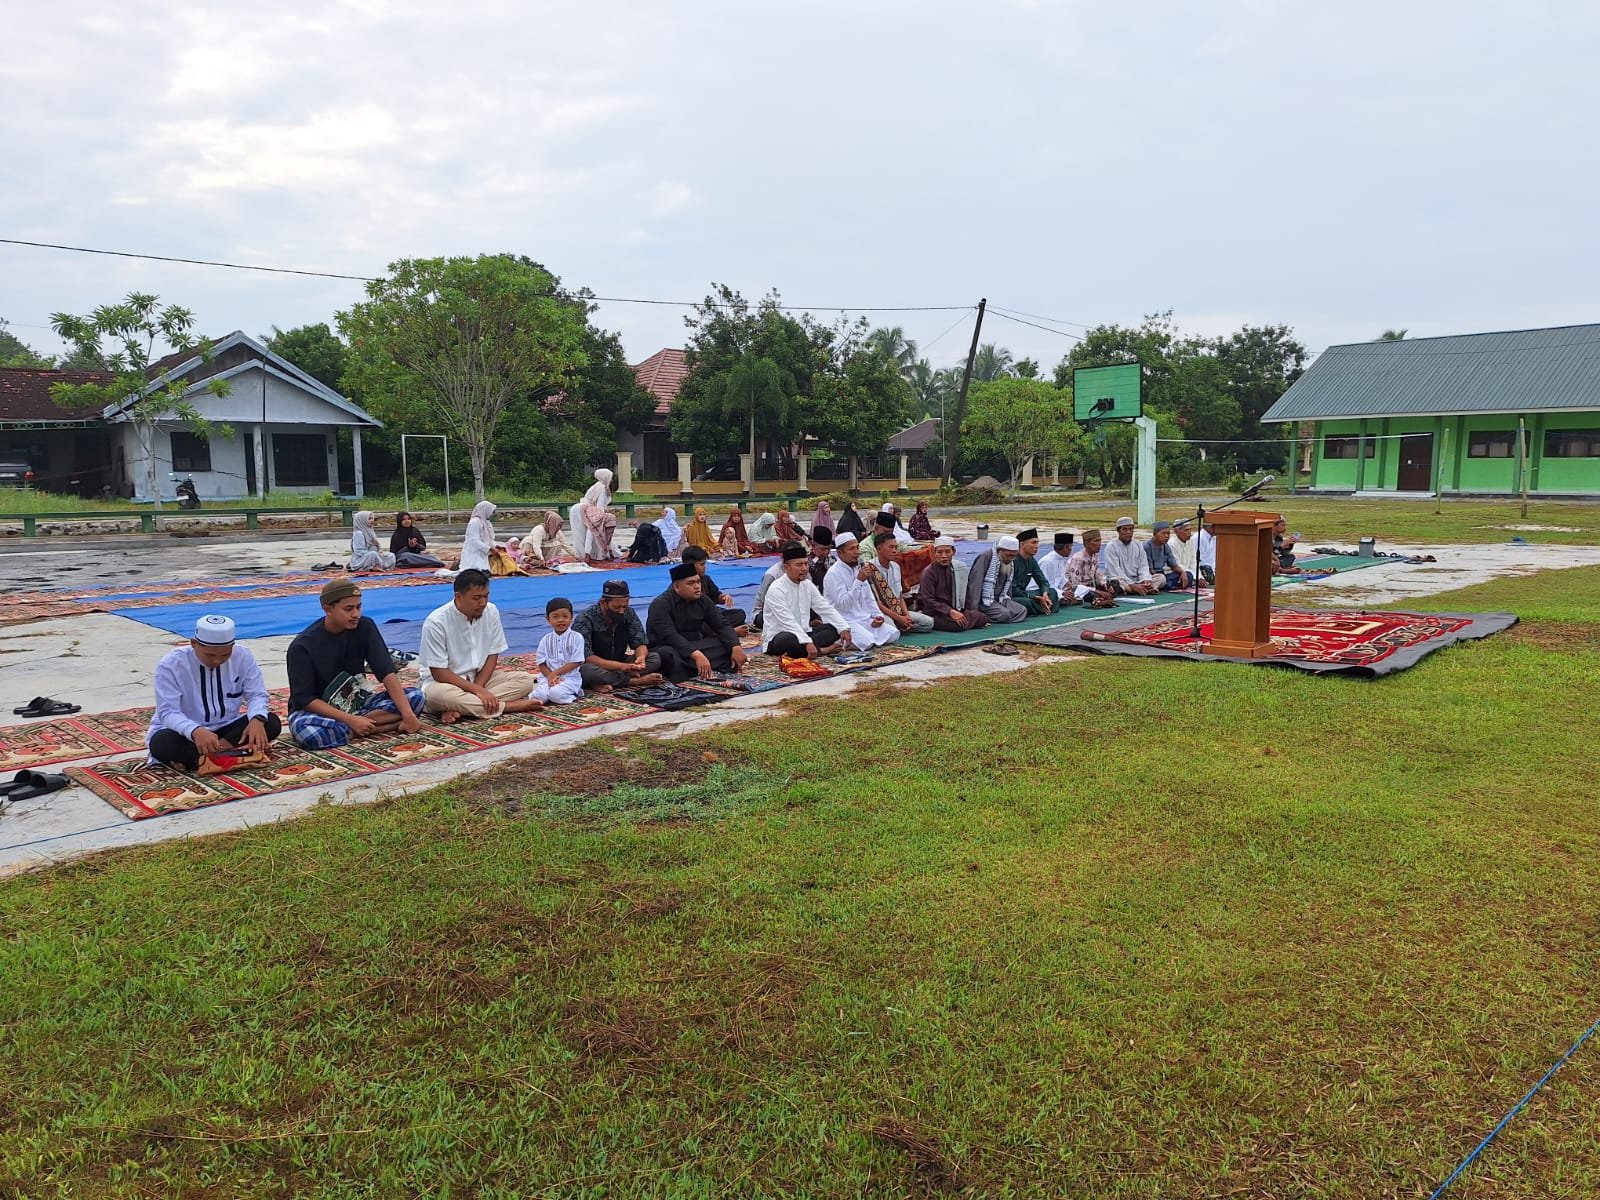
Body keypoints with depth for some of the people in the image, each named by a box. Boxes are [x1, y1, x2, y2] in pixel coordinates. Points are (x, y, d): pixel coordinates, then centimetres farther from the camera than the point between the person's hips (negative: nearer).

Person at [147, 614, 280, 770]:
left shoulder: (243, 656, -10)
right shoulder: (171, 664, -18)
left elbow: (257, 695, -5)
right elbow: (168, 712, -22)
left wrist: (257, 719, -30)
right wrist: (196, 731, -44)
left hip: (226, 728, 4)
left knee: (271, 723, -22)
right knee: (162, 745, -35)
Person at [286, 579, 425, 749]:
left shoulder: (365, 627, -7)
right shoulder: (302, 646, -17)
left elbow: (386, 672, -14)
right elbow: (304, 698, -18)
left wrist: (408, 714, -27)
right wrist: (351, 720, -29)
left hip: (356, 703, 4)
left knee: (415, 696, -18)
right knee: (305, 730, -39)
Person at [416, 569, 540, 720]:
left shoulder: (491, 612, -7)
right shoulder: (436, 622, -20)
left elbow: (492, 656, 0)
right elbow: (439, 673, -18)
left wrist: (478, 687, -16)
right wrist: (477, 690, -25)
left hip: (479, 678, 5)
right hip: (443, 681, -5)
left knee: (526, 680, -16)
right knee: (439, 694, -40)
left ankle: (457, 709, -27)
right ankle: (510, 705, -25)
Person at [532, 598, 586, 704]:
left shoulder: (577, 638, -3)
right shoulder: (546, 640, 6)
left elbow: (575, 663, -7)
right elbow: (541, 664, 4)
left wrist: (554, 673, -12)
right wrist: (551, 677, -15)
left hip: (569, 677, -2)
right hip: (548, 676, 2)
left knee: (556, 693, -32)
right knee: (541, 695, -27)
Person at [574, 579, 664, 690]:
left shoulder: (629, 613, -4)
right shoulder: (585, 619, -19)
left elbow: (639, 643, -3)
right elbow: (586, 656, -26)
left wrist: (641, 657, -29)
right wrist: (621, 666, -37)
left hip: (621, 663, 5)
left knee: (655, 658, -13)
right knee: (586, 670, -38)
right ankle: (637, 680, -23)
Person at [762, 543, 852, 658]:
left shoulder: (807, 585, 7)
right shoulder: (776, 589, -17)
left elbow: (826, 608, 6)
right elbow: (788, 621, -27)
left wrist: (844, 628, -8)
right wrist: (807, 643, -36)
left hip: (803, 633, 8)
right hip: (780, 637, -8)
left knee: (834, 628, -5)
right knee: (787, 640, -40)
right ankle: (821, 650, -20)